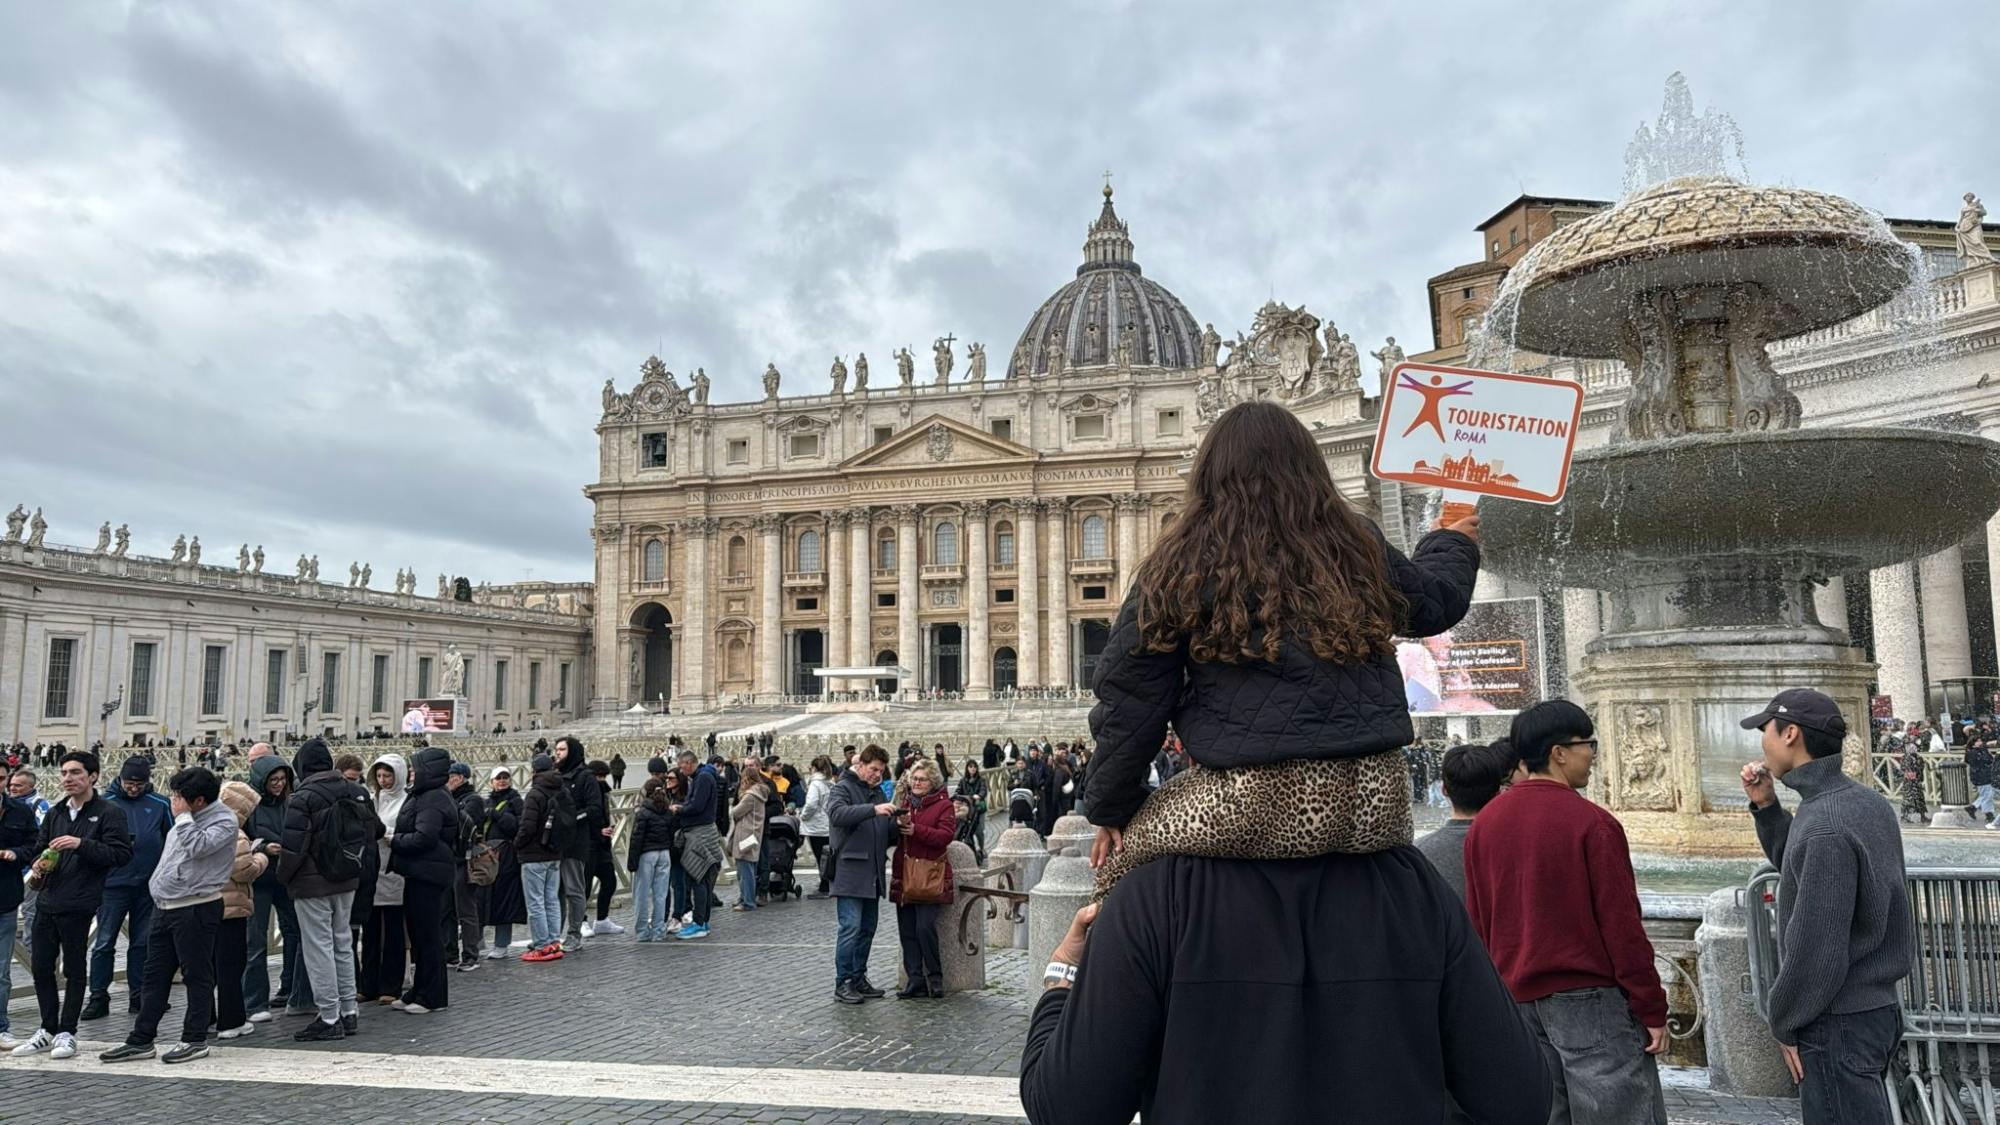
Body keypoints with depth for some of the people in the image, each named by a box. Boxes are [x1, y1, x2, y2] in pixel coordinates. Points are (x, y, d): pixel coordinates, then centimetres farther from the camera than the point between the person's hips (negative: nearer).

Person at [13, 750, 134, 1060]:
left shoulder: (109, 813, -5)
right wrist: (38, 863, 1)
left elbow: (122, 854, -14)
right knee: (40, 966, 10)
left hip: (79, 904, -6)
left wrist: (82, 844, -23)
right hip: (47, 900, 7)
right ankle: (48, 1030, 24)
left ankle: (66, 1033, 14)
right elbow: (39, 848, 24)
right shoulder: (55, 813, 15)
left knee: (74, 969, 4)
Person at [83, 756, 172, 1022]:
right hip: (113, 883, -2)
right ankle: (98, 997, 10)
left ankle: (138, 994, 18)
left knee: (142, 943, 10)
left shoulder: (160, 805, 3)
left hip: (149, 886, 2)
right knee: (104, 943, 1)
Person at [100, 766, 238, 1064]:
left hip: (195, 908, -9)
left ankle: (195, 1040, 9)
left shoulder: (224, 820, -13)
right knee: (155, 973, 13)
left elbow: (197, 847, -27)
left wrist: (183, 816, -17)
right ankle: (140, 1040, 21)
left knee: (197, 974, 0)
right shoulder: (189, 818, 12)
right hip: (165, 905, 9)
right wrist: (158, 887, 18)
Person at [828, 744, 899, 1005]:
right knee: (851, 927, -8)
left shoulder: (877, 792, 19)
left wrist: (899, 825, -4)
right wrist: (873, 809, -32)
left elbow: (887, 832, 19)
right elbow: (837, 814, -25)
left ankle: (859, 979, 20)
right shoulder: (843, 787, -4)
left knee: (868, 928, 11)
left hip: (873, 872, 8)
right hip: (850, 870, -8)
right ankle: (842, 983, 0)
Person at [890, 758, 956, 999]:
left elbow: (945, 836, -13)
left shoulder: (943, 805, -1)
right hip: (904, 874, 6)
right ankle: (914, 979, 12)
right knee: (906, 930, 5)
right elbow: (891, 836, 11)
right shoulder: (904, 802, 16)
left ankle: (935, 977, 4)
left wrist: (915, 829, -19)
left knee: (925, 927, -11)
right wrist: (899, 824, -10)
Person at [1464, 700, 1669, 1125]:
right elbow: (1621, 924, -13)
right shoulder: (1592, 823, -14)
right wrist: (1652, 1009, -6)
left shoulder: (1483, 824, 5)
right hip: (1590, 996, -6)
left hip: (1517, 1000, 6)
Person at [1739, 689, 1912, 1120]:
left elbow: (1816, 948, -24)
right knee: (1861, 1110, 21)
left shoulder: (1824, 824, -25)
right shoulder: (1867, 802, 4)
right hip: (1877, 1005, 10)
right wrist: (1766, 808, 5)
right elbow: (1801, 869, 20)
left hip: (1839, 1022, -10)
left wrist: (1785, 1023, -11)